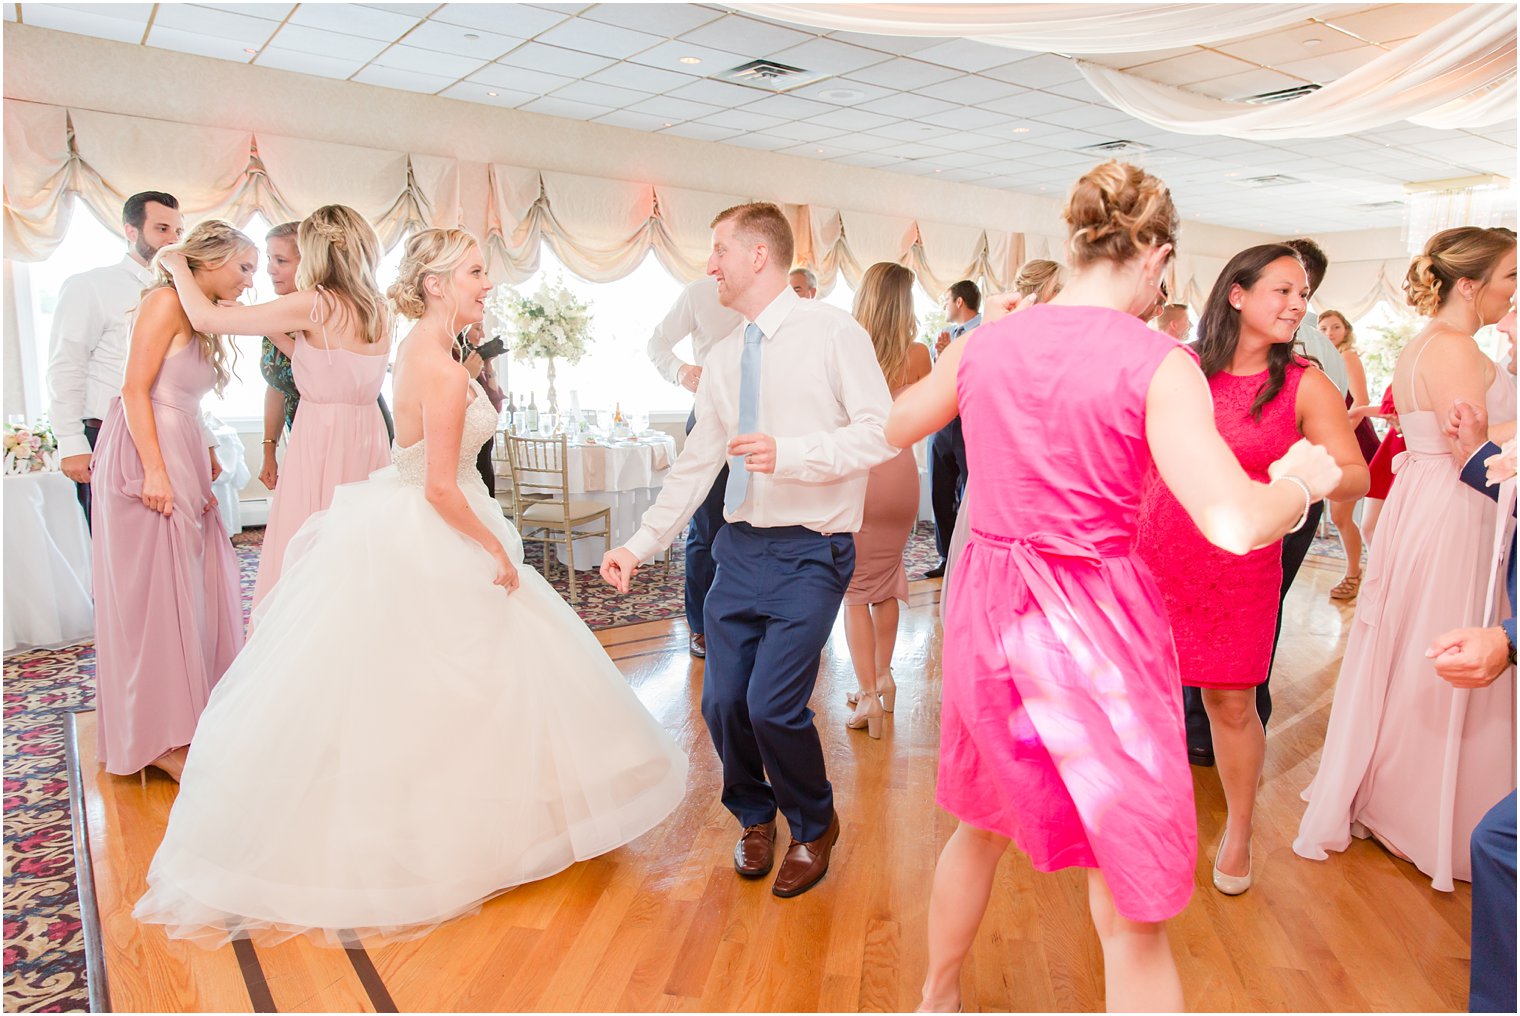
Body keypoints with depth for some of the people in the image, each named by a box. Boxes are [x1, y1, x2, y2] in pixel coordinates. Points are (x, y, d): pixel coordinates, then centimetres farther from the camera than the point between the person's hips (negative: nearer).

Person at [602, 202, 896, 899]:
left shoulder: (832, 332, -6)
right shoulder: (723, 359, 13)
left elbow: (882, 433, -13)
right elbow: (696, 463, 16)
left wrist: (791, 452, -25)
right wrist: (641, 544, 11)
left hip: (809, 553, -6)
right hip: (740, 548, 6)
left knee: (772, 705, -12)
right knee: (721, 701, 5)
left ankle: (813, 827, 20)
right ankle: (755, 817, 35)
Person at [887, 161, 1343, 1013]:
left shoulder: (985, 344, 0)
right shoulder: (1157, 365, -14)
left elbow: (895, 426, 17)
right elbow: (1237, 523, -23)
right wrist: (1301, 481, -2)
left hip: (989, 612, 6)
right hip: (1097, 625, -5)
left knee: (981, 826, 30)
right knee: (1135, 916, 11)